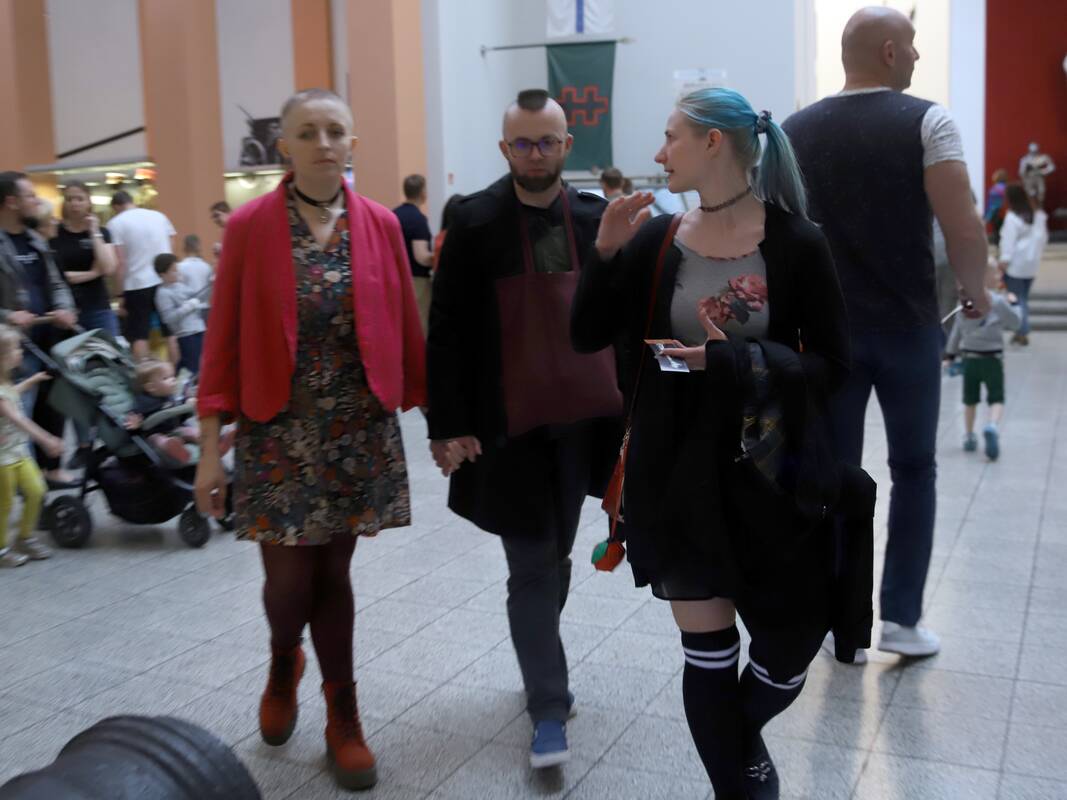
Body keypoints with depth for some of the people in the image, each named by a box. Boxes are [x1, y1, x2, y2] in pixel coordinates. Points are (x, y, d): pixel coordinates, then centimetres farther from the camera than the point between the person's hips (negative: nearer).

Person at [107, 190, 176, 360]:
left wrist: (123, 293, -4)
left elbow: (121, 262, -8)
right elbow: (171, 251, 10)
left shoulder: (116, 223, -3)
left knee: (139, 336, 1)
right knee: (170, 332, 9)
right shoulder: (159, 216, 10)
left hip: (138, 285, -4)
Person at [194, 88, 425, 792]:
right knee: (289, 582, 0)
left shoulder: (380, 224, 1)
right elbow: (224, 339, -5)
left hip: (360, 429, 2)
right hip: (278, 430, -1)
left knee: (334, 572, 9)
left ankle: (343, 716, 26)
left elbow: (406, 327, 4)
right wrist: (211, 446, -7)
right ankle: (284, 662, 36)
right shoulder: (250, 226, -5)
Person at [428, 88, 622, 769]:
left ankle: (542, 669, 37)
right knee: (533, 568, 3)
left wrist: (637, 405, 4)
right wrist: (449, 425, -10)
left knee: (556, 558, 17)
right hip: (509, 425, -3)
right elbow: (447, 331, -6)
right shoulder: (474, 222, -5)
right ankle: (549, 707, 12)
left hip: (582, 418, 3)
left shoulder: (599, 219, 3)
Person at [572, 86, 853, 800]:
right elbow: (589, 337, 1)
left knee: (790, 648, 10)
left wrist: (739, 359, -22)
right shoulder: (658, 239, 0)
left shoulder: (796, 242, -8)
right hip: (678, 474, 2)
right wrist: (607, 251, -13)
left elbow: (833, 366, -8)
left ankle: (736, 742, 43)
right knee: (708, 652, 8)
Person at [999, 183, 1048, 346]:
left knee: (1017, 298, -2)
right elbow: (1044, 237, 15)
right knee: (1024, 297, 14)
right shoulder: (1039, 215, 9)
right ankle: (1022, 331, 16)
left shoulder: (1012, 217, -15)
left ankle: (1023, 332, -6)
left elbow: (1009, 241, -18)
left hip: (1015, 264, -7)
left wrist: (1004, 260, -16)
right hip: (1031, 265, 7)